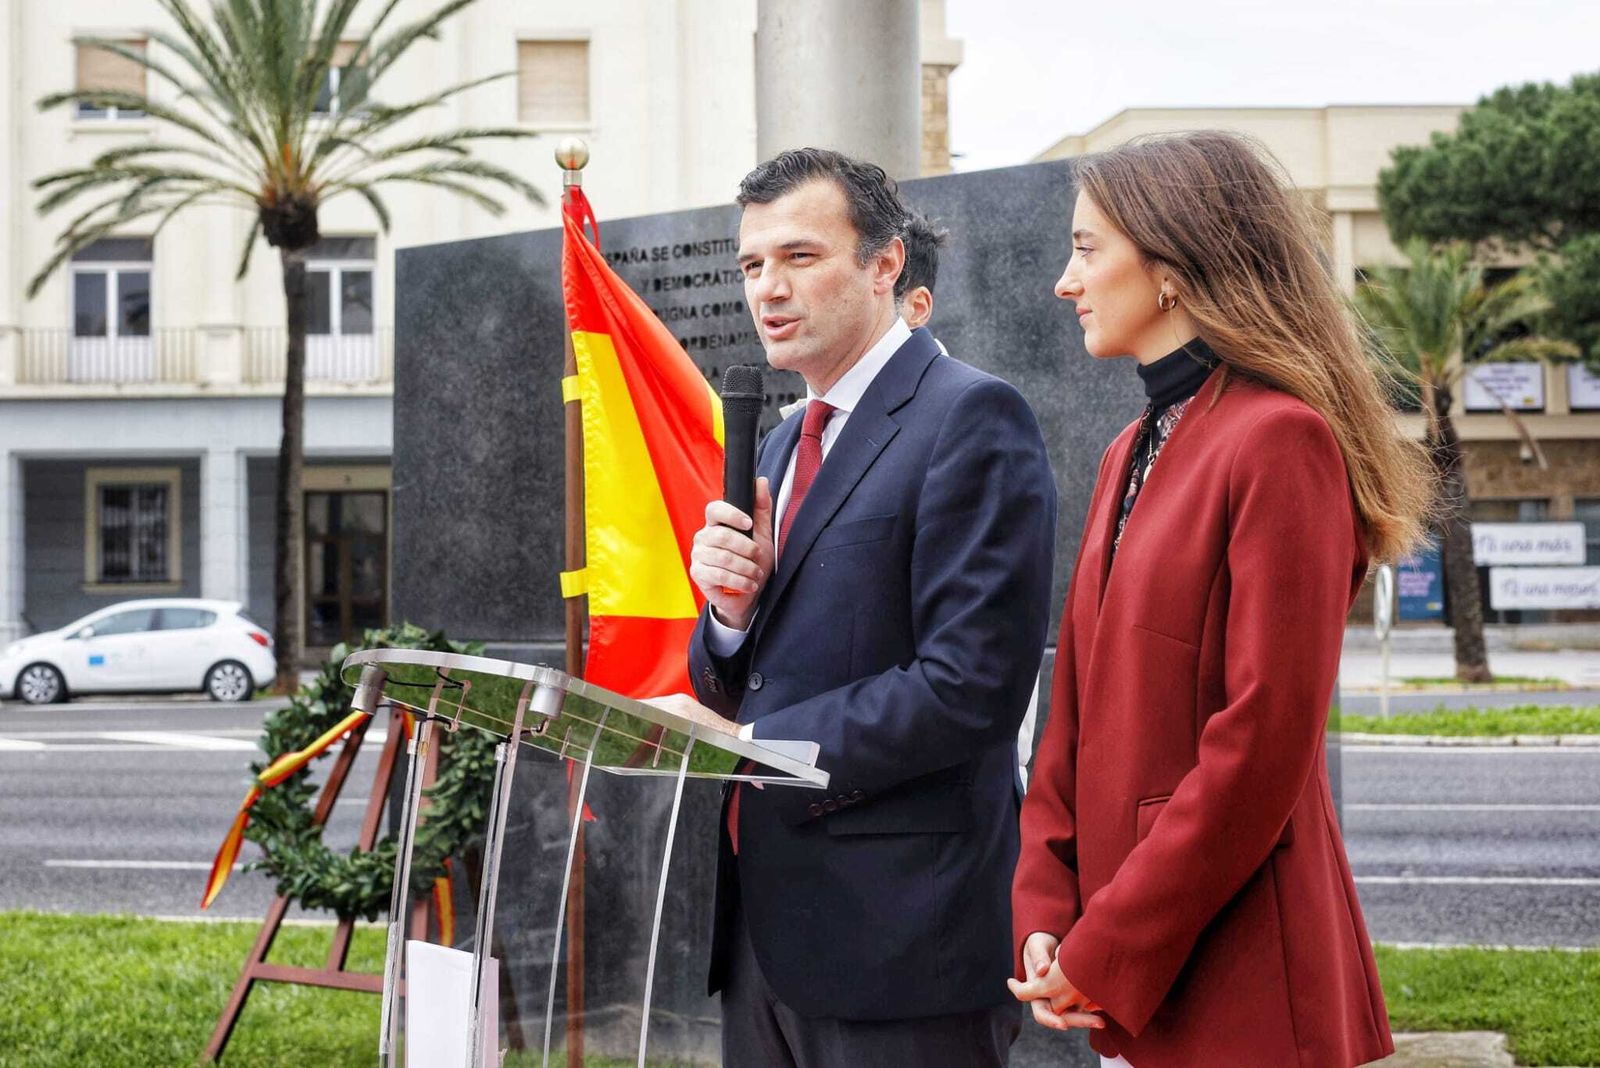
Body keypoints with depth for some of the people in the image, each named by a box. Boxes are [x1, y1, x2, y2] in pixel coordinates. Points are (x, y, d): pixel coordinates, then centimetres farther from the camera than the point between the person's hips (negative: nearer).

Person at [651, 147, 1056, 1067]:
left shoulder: (972, 419, -10)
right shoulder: (786, 445, 18)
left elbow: (971, 686, -19)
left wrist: (758, 748, -16)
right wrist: (732, 610, -3)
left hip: (898, 928, -8)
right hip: (767, 920, 8)